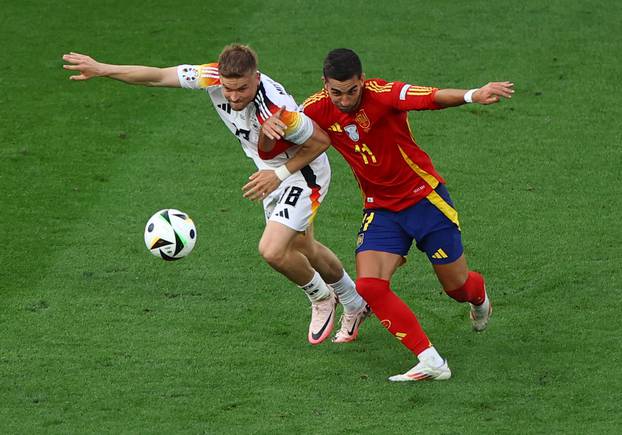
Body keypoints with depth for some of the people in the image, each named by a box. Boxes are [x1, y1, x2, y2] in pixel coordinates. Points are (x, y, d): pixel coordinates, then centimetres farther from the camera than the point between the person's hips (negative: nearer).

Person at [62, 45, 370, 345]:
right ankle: (355, 305, 47)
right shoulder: (213, 77, -22)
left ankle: (321, 297, 11)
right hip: (271, 172, 8)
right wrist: (102, 69, -18)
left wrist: (279, 174, -26)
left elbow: (320, 141, -24)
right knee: (301, 248, 22)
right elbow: (159, 76, -14)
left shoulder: (277, 110, -39)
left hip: (303, 173, -8)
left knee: (273, 250, -21)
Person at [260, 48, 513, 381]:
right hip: (380, 209, 4)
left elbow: (432, 97, -40)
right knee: (369, 286, -19)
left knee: (457, 286, 8)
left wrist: (473, 95, -60)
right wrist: (269, 125, -29)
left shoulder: (382, 94, -24)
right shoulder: (320, 108, -10)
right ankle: (431, 362, -16)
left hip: (424, 197, -4)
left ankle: (479, 299, 49)